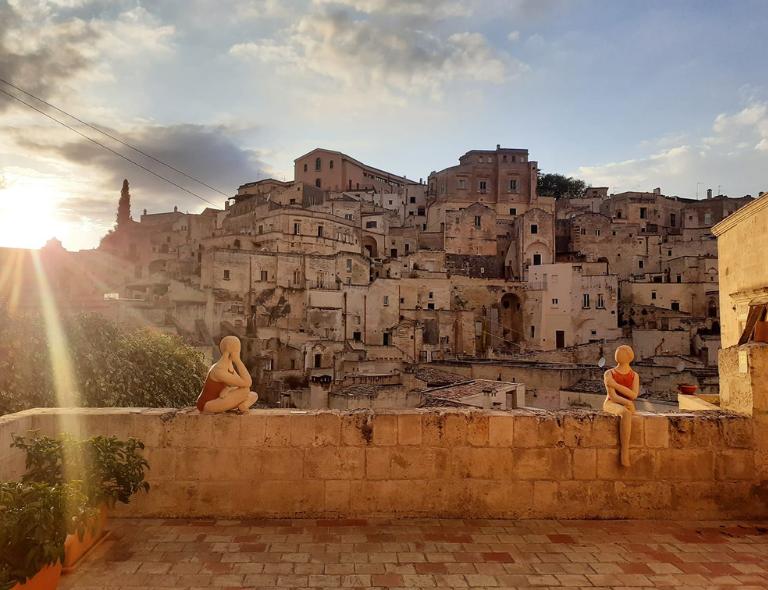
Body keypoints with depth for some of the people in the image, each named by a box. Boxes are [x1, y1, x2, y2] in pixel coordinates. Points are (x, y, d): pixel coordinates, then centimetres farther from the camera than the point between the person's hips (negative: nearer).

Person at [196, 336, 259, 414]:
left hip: (217, 402, 9)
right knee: (245, 390, -25)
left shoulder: (229, 365, 2)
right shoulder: (219, 371, -28)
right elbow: (247, 383, -31)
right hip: (207, 405, -9)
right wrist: (237, 360, -29)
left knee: (254, 395, -1)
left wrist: (227, 390, -21)